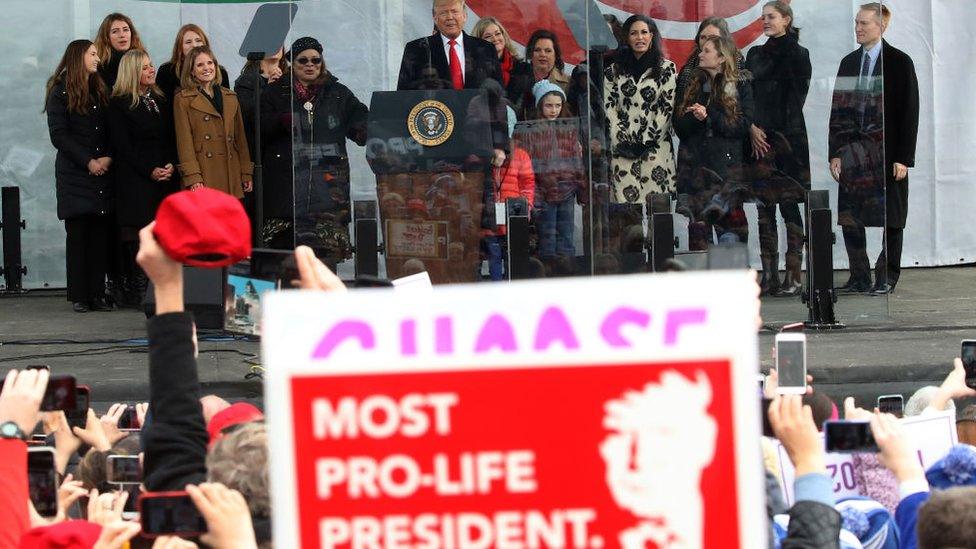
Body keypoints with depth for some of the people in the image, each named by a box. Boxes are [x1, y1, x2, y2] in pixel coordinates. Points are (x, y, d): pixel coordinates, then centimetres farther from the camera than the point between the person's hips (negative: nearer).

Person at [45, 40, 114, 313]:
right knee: (78, 232, -5)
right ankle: (79, 297, -2)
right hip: (74, 174, -5)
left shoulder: (101, 92, 17)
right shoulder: (61, 93, 0)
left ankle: (97, 294, 2)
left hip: (102, 172, 5)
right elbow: (58, 134, -6)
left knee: (100, 233, 0)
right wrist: (88, 162, -12)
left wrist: (108, 157, -6)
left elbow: (112, 132, 13)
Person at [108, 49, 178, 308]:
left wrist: (172, 165, -4)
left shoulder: (161, 100, 18)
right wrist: (150, 171, -12)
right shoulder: (119, 105, 1)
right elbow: (123, 146, -5)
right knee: (139, 237, -9)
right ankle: (137, 294, -8)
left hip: (166, 178, 5)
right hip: (136, 180, -5)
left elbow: (172, 138, 15)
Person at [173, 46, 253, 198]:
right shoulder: (183, 100, 4)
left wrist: (246, 174, 14)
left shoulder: (230, 98, 18)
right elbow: (184, 141, -2)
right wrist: (193, 178, -12)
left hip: (231, 175, 4)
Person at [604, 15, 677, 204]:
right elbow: (609, 107, 7)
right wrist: (621, 142, -5)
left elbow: (667, 108, -1)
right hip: (623, 149, 2)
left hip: (655, 148, -2)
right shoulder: (614, 70, 12)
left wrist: (646, 142, -7)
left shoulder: (666, 69, 5)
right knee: (625, 196, -7)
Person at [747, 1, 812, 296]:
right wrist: (751, 128, -5)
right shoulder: (755, 55, 16)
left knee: (789, 205, -6)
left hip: (788, 138, -5)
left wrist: (777, 135, -9)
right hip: (759, 138, 5)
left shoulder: (797, 54, 1)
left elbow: (794, 100, -4)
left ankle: (793, 277, -6)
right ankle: (769, 275, 4)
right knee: (764, 207, 2)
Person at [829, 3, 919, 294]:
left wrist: (903, 158, -10)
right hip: (854, 154, 5)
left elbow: (909, 112, -5)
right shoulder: (849, 62, 11)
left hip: (887, 155, -4)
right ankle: (859, 277, 12)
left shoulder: (899, 62, -3)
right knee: (849, 217, 3)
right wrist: (834, 153, 4)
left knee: (891, 218, 1)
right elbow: (838, 110, 12)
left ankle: (887, 277, 9)